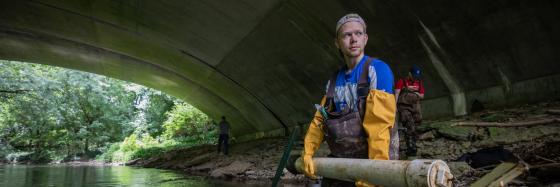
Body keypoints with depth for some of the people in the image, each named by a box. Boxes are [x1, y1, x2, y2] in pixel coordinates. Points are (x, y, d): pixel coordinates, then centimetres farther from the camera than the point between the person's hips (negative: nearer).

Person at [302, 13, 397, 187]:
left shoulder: (377, 69, -12)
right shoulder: (334, 80, 9)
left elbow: (380, 123, -21)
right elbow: (320, 118, 8)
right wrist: (308, 152, -2)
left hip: (367, 160, -6)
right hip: (336, 162, 6)